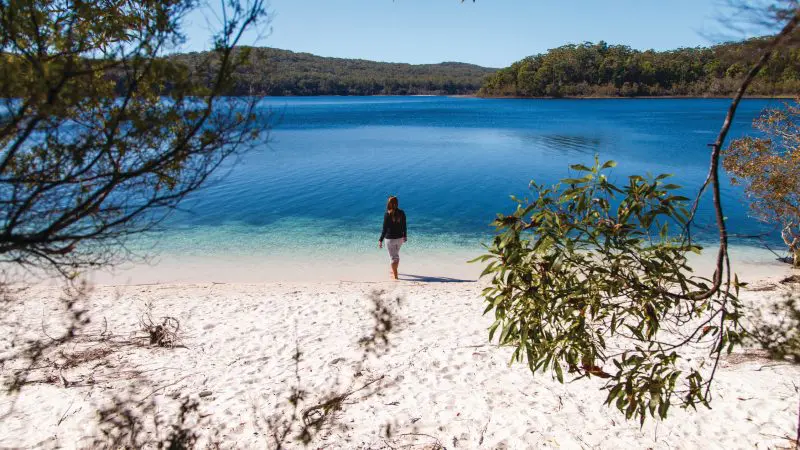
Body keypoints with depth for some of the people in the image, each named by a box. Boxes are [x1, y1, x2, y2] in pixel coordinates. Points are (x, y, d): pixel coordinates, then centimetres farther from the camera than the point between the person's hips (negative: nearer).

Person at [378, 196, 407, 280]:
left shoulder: (387, 214, -17)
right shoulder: (402, 213, -4)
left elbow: (384, 229, -15)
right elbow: (404, 226, 6)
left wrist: (380, 240, -8)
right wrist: (405, 236, 21)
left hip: (390, 239, -5)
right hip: (400, 238, 5)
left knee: (393, 257, 6)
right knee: (396, 255, 24)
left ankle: (395, 275, 13)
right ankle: (394, 271, 42)